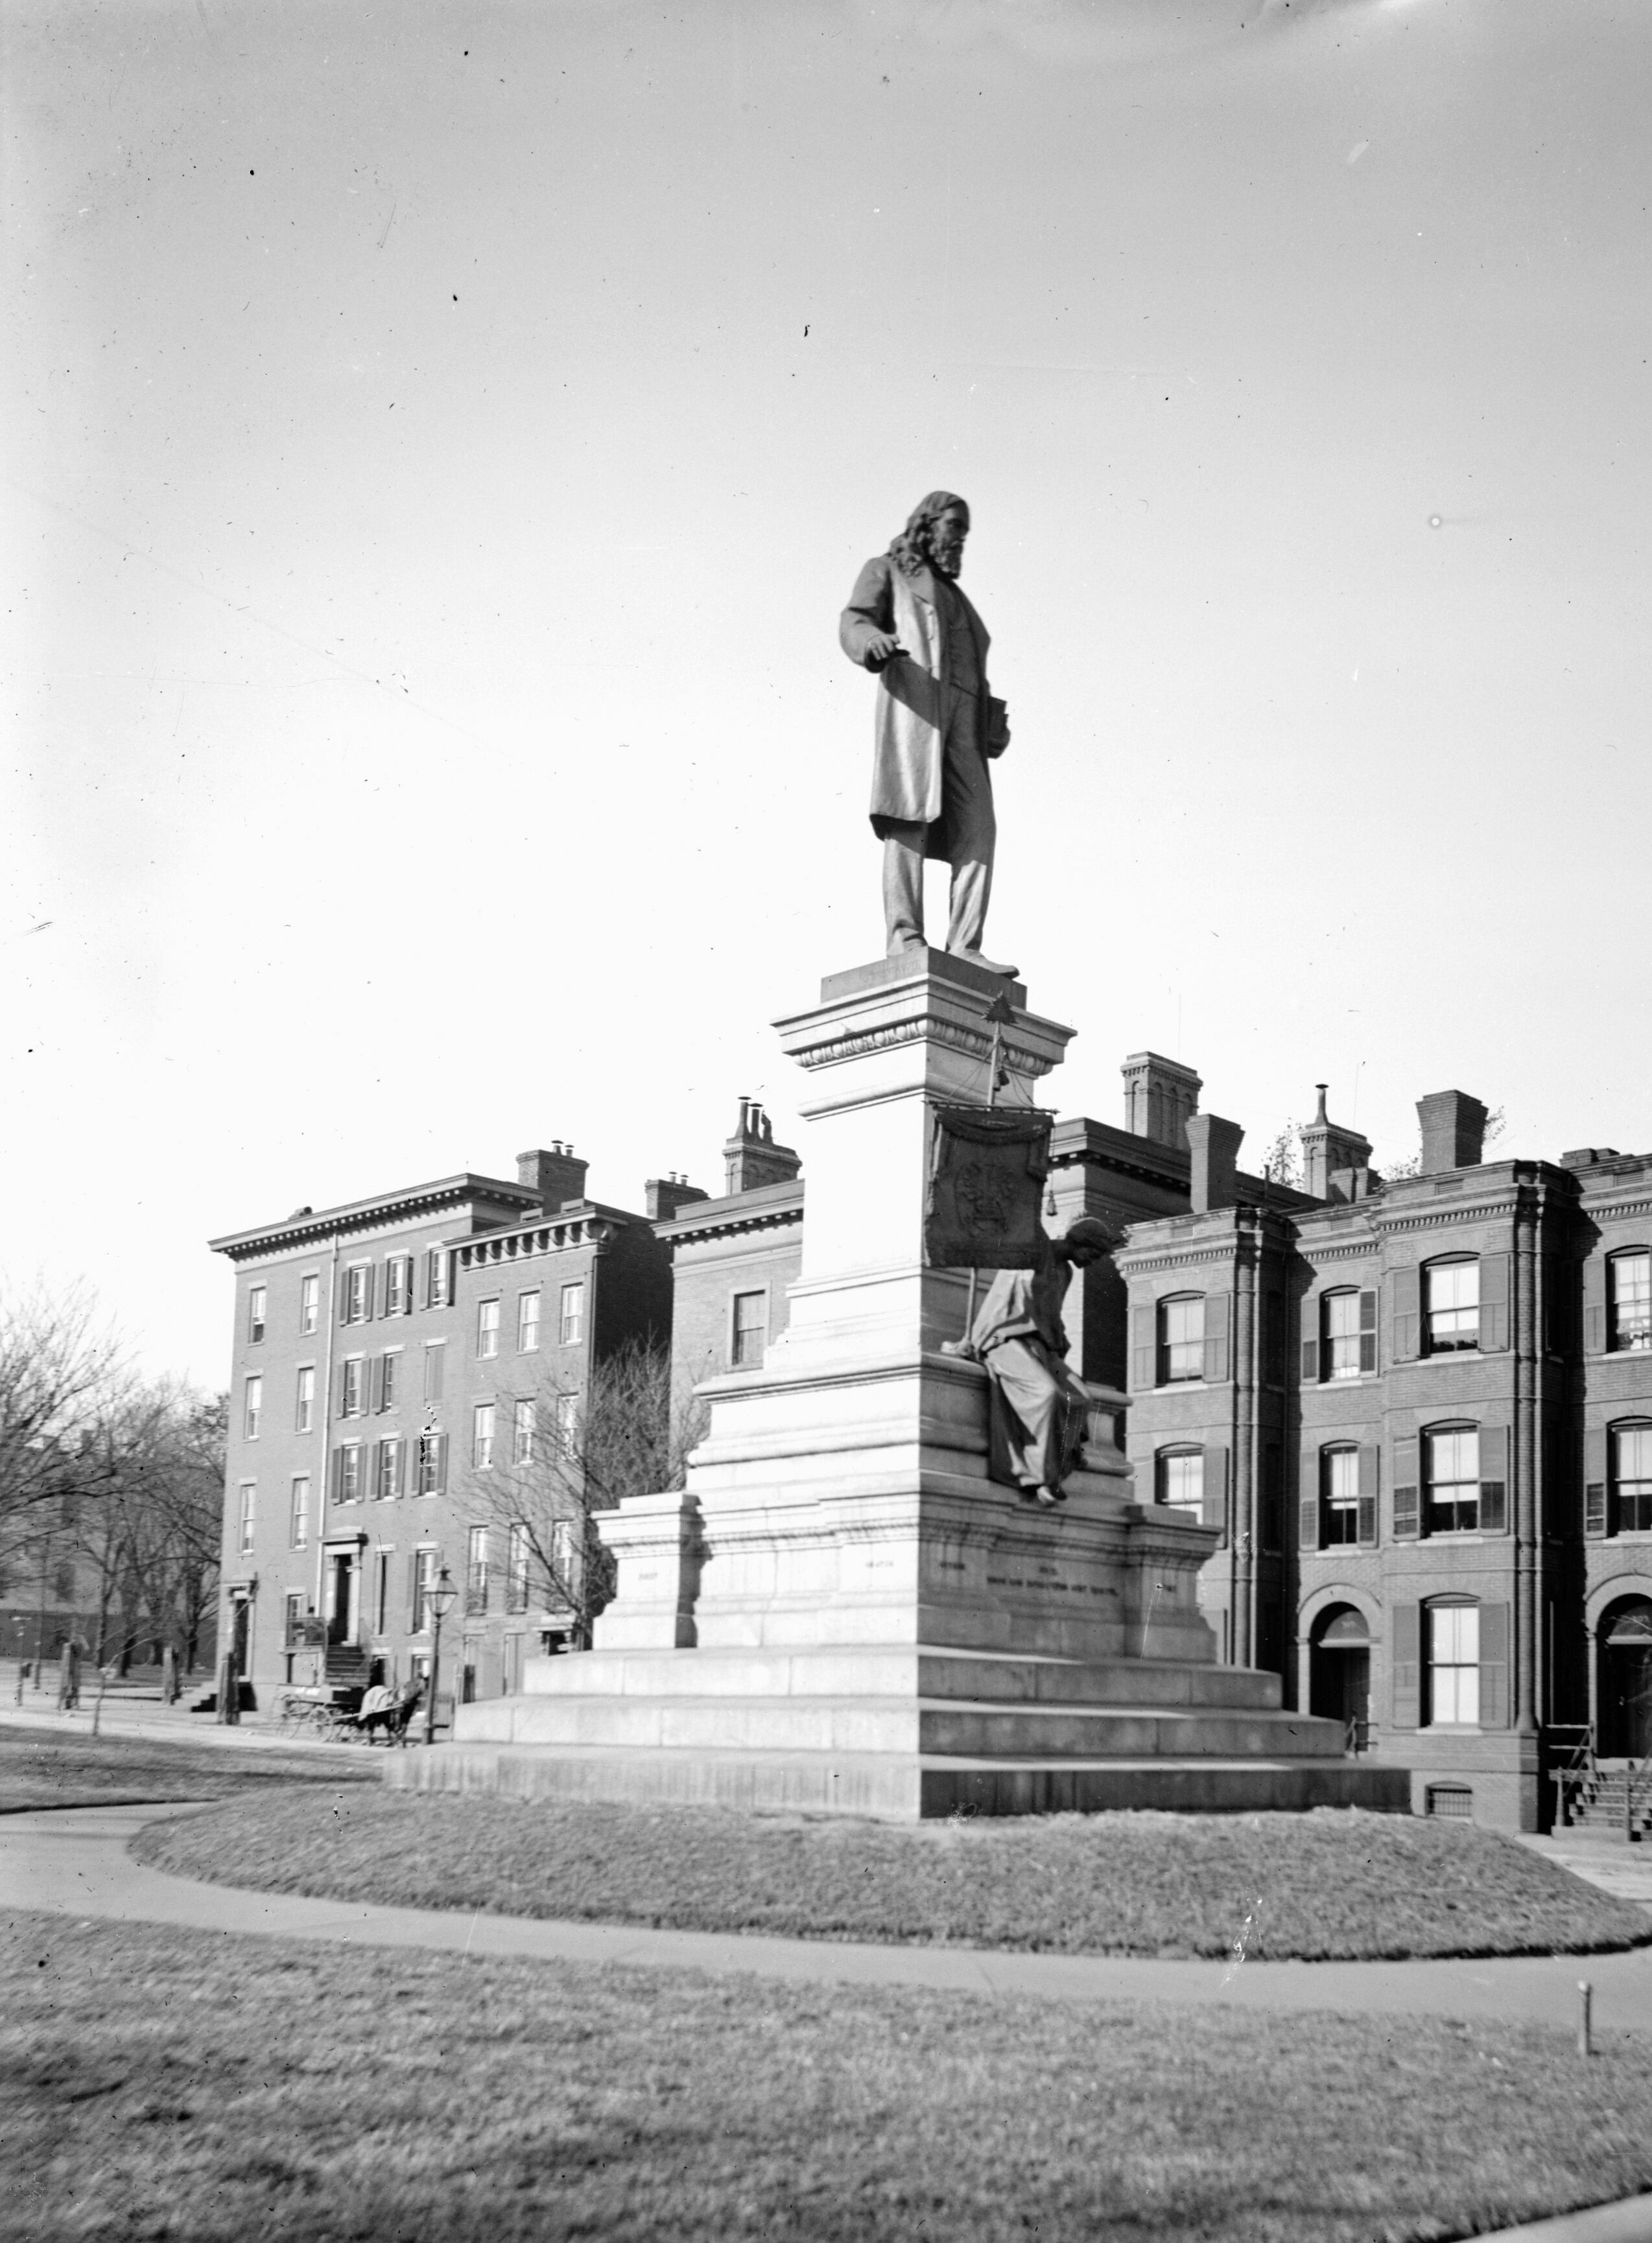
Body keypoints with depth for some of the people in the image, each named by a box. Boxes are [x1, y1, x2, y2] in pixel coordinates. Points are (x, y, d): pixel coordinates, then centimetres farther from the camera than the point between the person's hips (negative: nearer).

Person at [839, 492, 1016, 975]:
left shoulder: (956, 600, 38)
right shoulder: (886, 572, 21)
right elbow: (853, 625, 2)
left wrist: (994, 726, 11)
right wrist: (874, 641, -22)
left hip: (962, 719, 6)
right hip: (913, 699, -6)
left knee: (977, 828, -12)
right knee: (911, 815, -20)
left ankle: (964, 947, -19)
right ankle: (905, 938, -28)